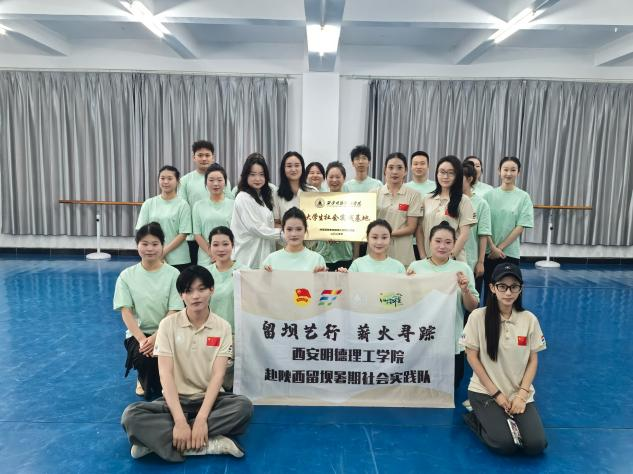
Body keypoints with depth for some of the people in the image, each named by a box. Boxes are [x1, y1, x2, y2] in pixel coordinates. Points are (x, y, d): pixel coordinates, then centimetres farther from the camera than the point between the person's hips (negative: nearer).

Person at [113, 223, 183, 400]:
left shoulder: (172, 274, -4)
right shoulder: (127, 276, 0)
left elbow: (174, 312, -8)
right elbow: (126, 312, -5)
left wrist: (156, 337, -21)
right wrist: (141, 339, -19)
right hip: (138, 333, 0)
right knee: (143, 357, -30)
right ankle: (144, 381, 10)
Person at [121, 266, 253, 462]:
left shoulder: (222, 327, -4)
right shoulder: (168, 324, -6)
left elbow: (218, 375, -12)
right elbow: (166, 374, -14)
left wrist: (201, 418, -26)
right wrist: (179, 421, -26)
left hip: (209, 399, 0)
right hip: (176, 399, 0)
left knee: (244, 406, -31)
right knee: (131, 415, -27)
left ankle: (156, 439, -25)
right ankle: (210, 444, -31)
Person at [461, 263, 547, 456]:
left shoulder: (530, 320, -4)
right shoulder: (478, 316, -12)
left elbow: (533, 360, 3)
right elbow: (472, 357, -7)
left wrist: (522, 394, -8)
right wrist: (496, 393, -9)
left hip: (520, 393, 3)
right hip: (485, 391, -3)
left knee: (536, 445, -14)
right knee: (506, 444, -20)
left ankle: (501, 421, 14)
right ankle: (476, 419, 10)